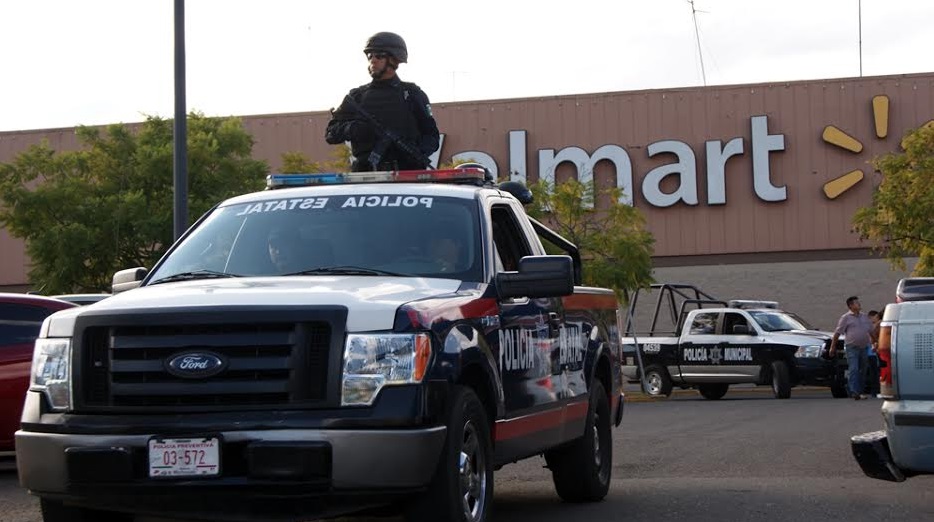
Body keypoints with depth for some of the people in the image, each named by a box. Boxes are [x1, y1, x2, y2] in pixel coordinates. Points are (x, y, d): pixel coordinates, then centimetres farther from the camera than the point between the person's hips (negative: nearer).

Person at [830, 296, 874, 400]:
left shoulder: (864, 316, 14)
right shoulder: (846, 317, -3)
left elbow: (871, 330, 24)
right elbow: (837, 332, -3)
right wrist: (833, 347, -6)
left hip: (863, 347, 6)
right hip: (852, 347, -6)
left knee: (862, 370, 10)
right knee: (853, 370, -14)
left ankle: (859, 391, 18)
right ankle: (854, 391, -21)